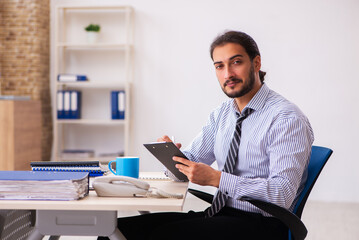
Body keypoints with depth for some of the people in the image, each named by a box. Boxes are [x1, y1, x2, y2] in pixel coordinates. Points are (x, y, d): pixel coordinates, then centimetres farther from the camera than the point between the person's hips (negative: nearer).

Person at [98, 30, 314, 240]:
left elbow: (283, 194, -22)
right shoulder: (222, 114, 13)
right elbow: (192, 161, 19)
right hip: (219, 214, 7)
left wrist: (215, 178, -25)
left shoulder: (287, 119, -12)